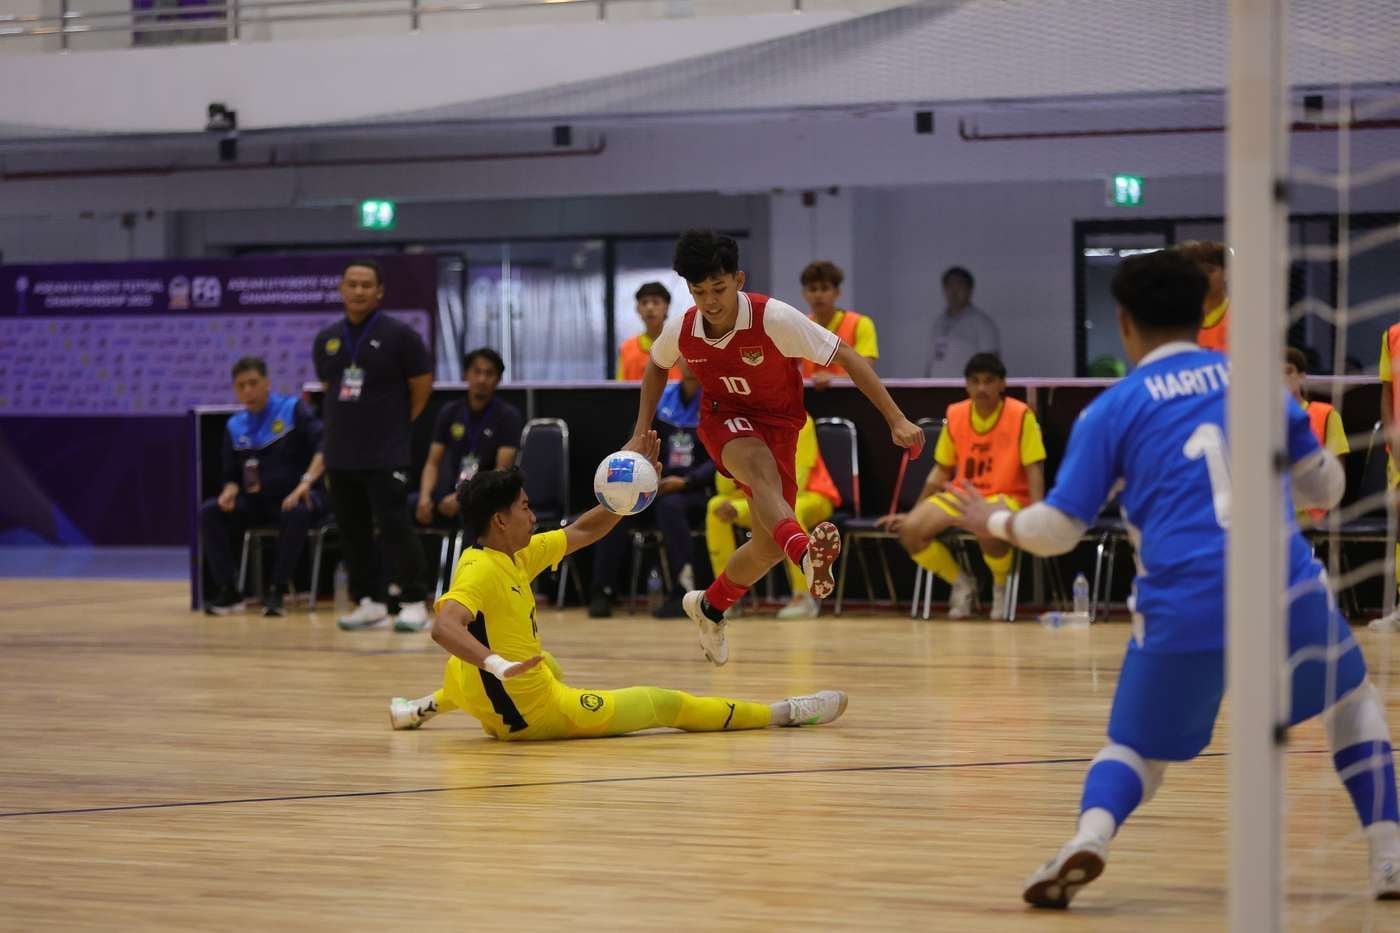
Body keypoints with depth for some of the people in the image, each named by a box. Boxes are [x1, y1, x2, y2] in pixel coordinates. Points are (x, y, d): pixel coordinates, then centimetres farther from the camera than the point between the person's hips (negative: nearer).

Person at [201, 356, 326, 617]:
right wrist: (230, 491, -10)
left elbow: (323, 447, -18)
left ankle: (276, 589, -28)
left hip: (293, 497, -5)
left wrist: (306, 481, -33)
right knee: (209, 512, -19)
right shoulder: (235, 427, 10)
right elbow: (231, 475, 15)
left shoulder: (293, 409, -5)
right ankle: (227, 591, -16)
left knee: (296, 513, -40)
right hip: (255, 500, 5)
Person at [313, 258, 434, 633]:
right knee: (352, 530, 7)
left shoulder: (399, 335, -6)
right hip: (340, 456, 5)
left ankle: (413, 603, -6)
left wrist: (397, 422, 6)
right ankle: (368, 602, 15)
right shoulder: (327, 340, 9)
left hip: (385, 455, -5)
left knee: (394, 526, -10)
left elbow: (422, 385, 0)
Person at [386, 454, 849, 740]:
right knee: (664, 703, 2)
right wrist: (498, 665, -59)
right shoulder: (482, 572, -26)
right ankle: (784, 713, 10)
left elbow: (584, 531, 11)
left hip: (502, 710, 10)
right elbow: (444, 626, -44)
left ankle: (426, 707, 37)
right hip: (536, 714, -10)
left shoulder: (517, 557, 1)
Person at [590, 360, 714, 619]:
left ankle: (683, 593, -36)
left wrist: (686, 482, -18)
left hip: (697, 491, -4)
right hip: (658, 488, 4)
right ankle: (602, 592, -22)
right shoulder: (661, 398, 13)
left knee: (670, 505, -37)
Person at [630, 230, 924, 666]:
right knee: (760, 466, -38)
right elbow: (657, 367, 12)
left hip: (779, 423, 1)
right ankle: (805, 553, -67)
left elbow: (846, 357, -21)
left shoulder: (774, 318, -25)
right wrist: (642, 432, 6)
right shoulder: (680, 331, -14)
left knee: (769, 545, -4)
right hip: (725, 418, -1)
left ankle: (710, 607, 28)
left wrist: (896, 420, -24)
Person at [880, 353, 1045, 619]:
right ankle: (960, 582, 6)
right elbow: (941, 470, 13)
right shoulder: (955, 415, 4)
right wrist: (912, 513, 12)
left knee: (988, 532, -40)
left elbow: (1034, 470, -10)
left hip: (1005, 497, -5)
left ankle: (1002, 585, -4)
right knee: (910, 530, -20)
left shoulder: (1020, 416, -9)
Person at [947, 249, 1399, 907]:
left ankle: (1089, 838, -15)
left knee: (1134, 749, 17)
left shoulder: (1112, 409, 9)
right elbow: (1324, 489, 24)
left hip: (1183, 606, -1)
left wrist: (994, 521, 29)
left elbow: (1058, 530, 8)